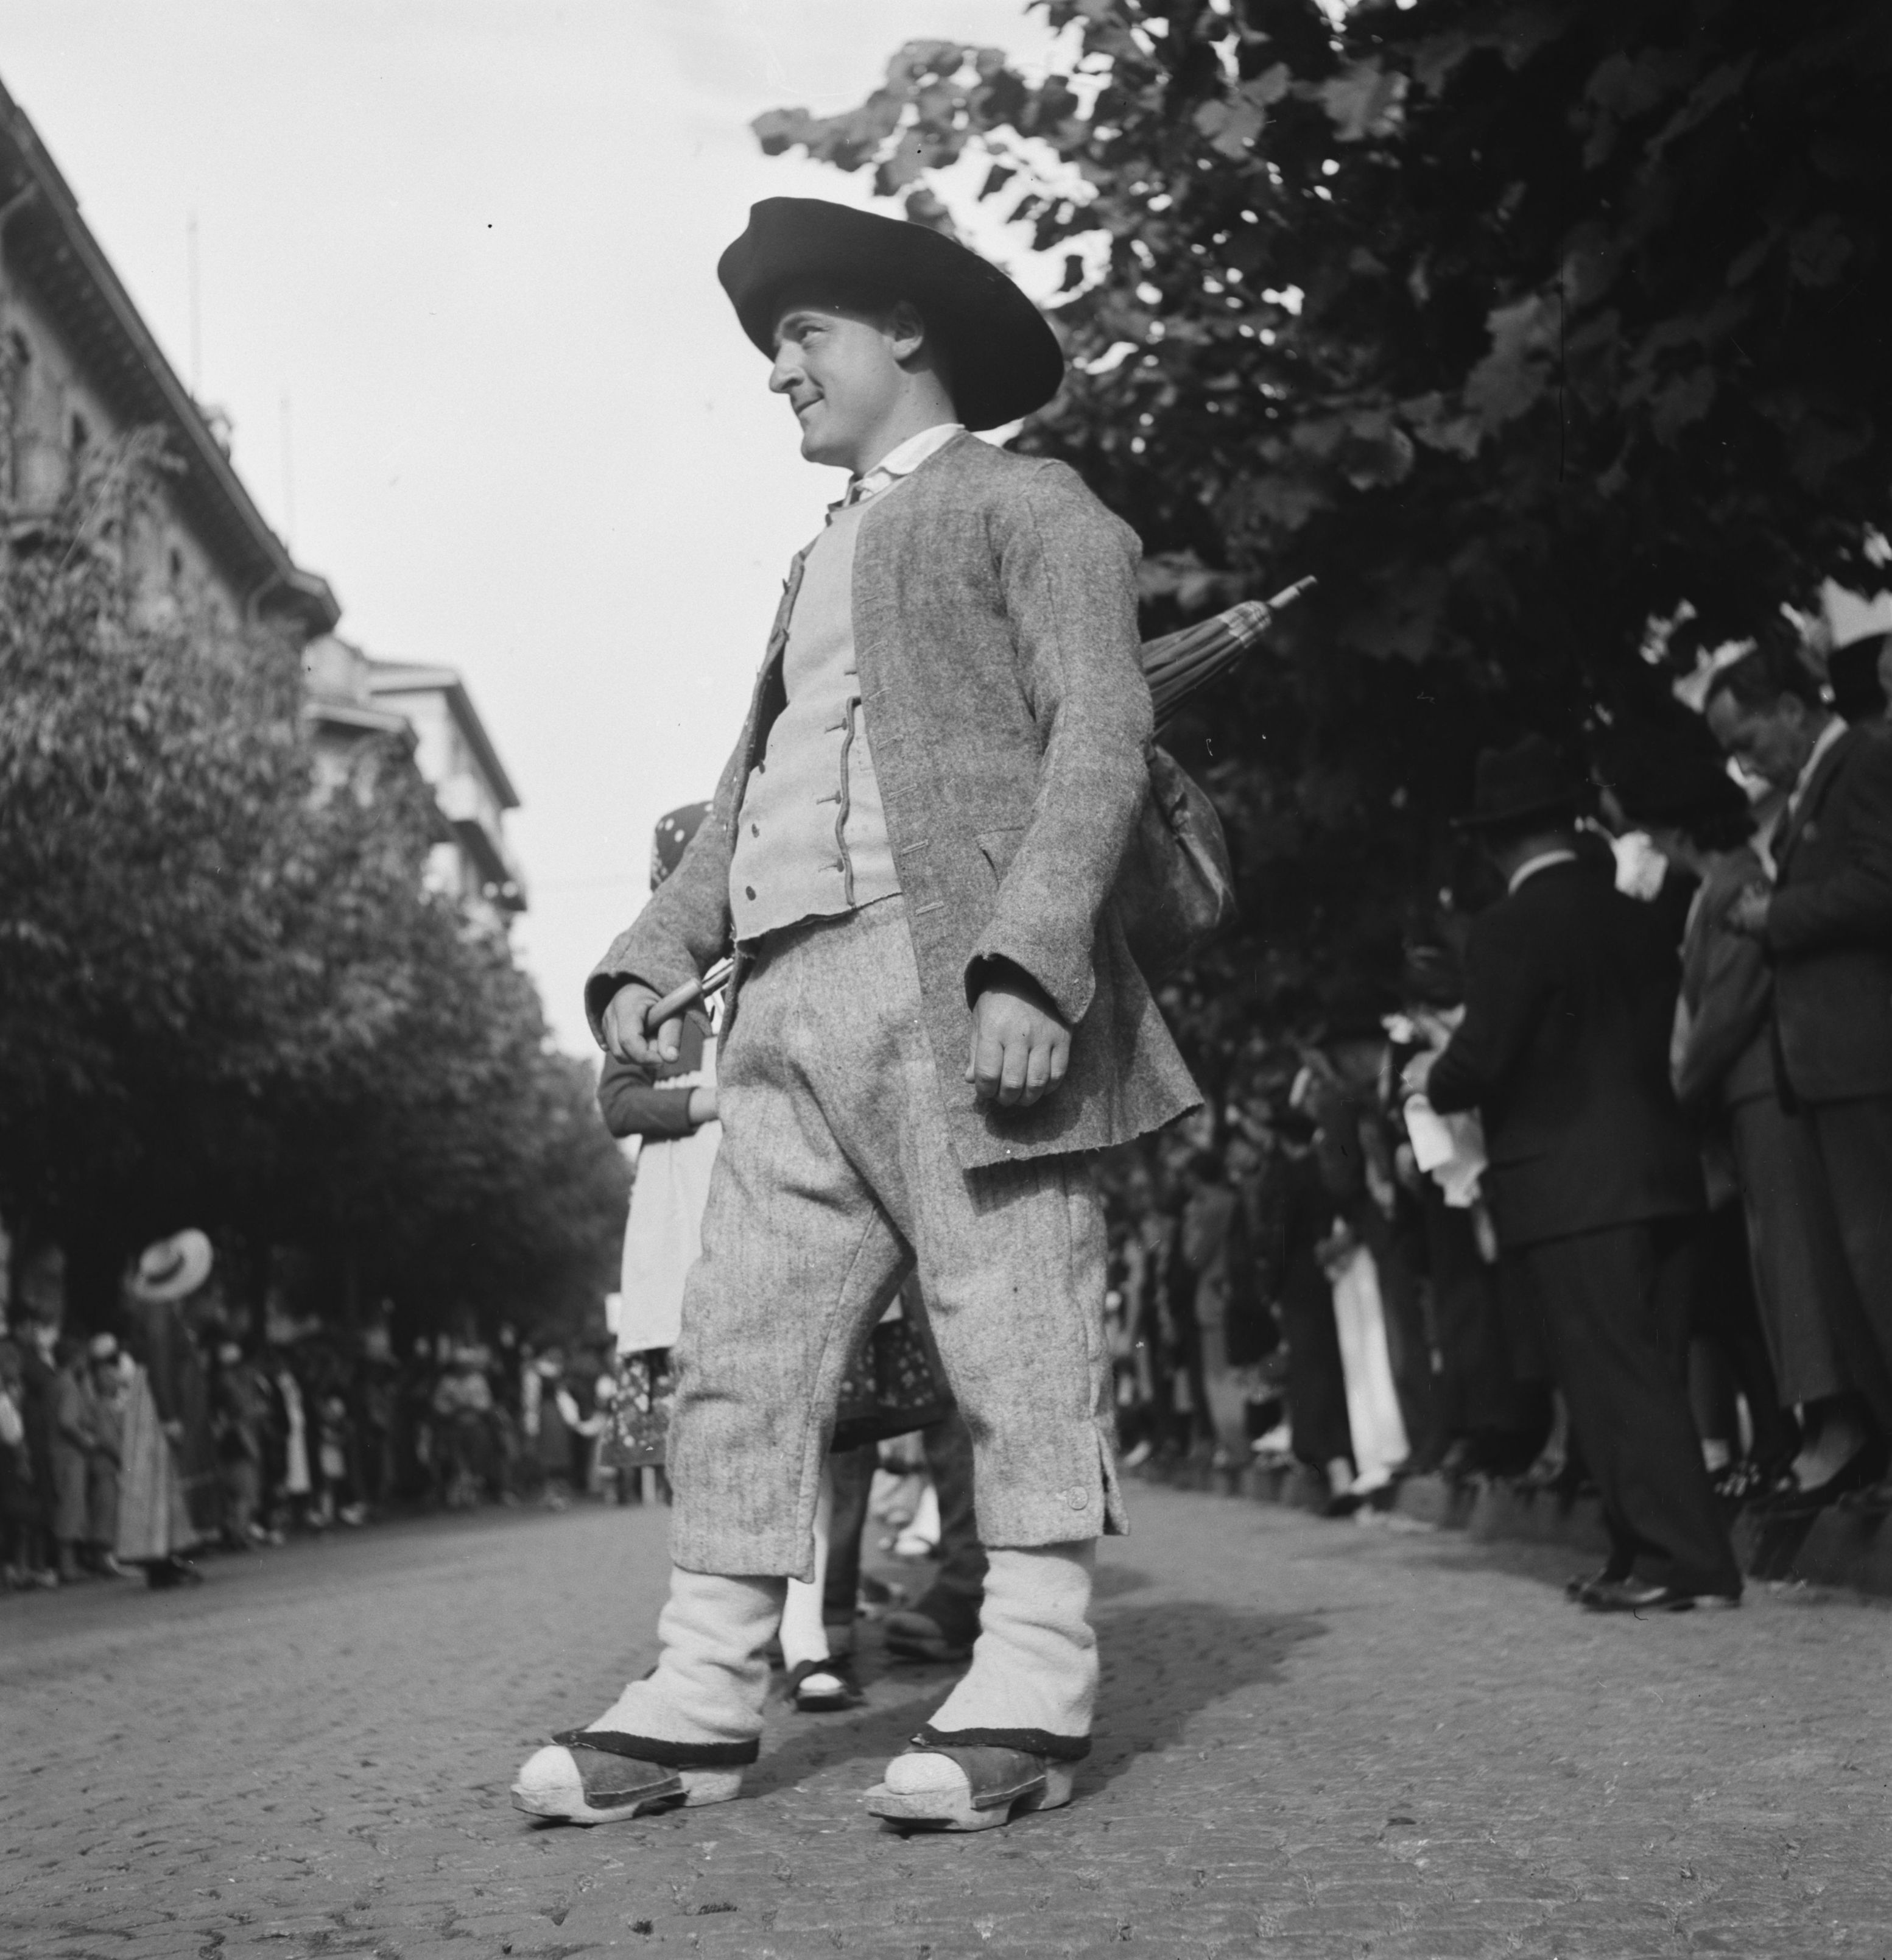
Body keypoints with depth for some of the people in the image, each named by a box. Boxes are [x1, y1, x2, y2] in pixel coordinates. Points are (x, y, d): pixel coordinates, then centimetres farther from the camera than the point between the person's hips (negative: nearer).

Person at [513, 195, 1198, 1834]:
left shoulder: (1024, 502, 9)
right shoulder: (819, 564, 32)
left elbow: (1100, 733, -5)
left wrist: (1027, 956, -19)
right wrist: (655, 955, 10)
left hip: (954, 973, -7)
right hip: (788, 1005, 7)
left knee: (1016, 1330, -8)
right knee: (739, 1357, 1)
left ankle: (1032, 1695, -5)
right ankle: (705, 1698, 3)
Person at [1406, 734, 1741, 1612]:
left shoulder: (1509, 930, -12)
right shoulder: (1635, 919, 11)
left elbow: (1481, 1061, -16)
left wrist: (1429, 1078, 7)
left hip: (1571, 1188, -8)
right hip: (1661, 1171, 8)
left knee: (1616, 1380, -3)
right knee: (1652, 1380, 13)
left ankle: (1690, 1565, -4)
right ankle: (1644, 1554, 19)